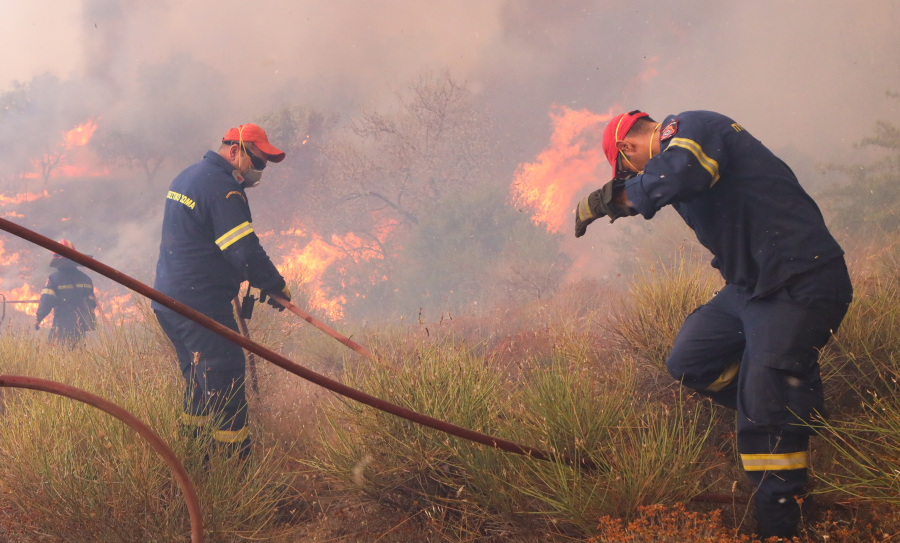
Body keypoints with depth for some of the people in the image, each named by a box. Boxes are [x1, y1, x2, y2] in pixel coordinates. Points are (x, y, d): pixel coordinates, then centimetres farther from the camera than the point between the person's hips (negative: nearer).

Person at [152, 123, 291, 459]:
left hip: (167, 301, 10)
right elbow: (245, 251, -22)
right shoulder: (222, 188, -17)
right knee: (226, 384, -6)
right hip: (200, 305, -10)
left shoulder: (187, 177, 16)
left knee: (199, 384, 19)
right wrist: (276, 286, -9)